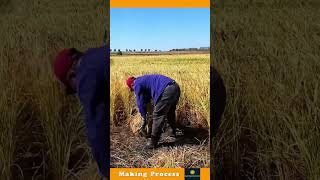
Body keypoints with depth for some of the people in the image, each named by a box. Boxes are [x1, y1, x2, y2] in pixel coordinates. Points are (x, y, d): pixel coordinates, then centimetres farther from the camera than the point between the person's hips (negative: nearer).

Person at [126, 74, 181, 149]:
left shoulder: (137, 84, 7)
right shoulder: (144, 79, 33)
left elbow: (141, 102, 5)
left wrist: (143, 118, 15)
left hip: (167, 91, -10)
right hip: (176, 87, 10)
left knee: (157, 115, 0)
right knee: (170, 112, 29)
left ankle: (153, 142, 7)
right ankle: (173, 132, 47)